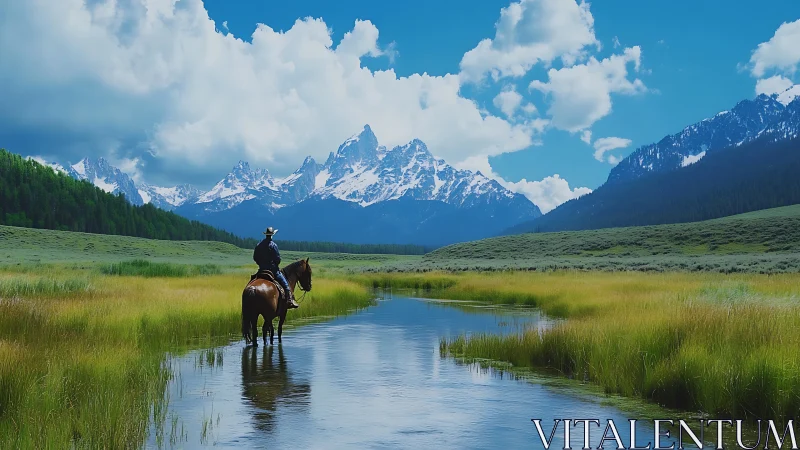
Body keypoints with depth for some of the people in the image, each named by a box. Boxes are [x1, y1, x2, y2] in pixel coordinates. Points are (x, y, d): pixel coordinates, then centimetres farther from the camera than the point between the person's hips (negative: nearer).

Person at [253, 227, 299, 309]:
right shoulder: (273, 245, -11)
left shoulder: (259, 245, 7)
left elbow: (255, 258, 10)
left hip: (262, 269, 6)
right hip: (272, 269, -6)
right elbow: (278, 258, -12)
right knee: (285, 284, -1)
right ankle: (290, 301, -12)